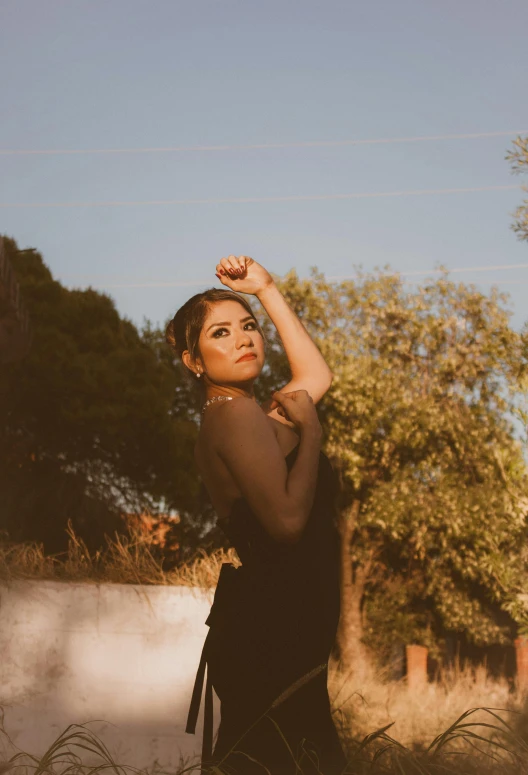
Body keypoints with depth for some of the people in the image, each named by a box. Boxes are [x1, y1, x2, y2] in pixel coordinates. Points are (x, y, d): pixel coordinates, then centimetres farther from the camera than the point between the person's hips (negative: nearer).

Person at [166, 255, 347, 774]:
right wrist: (310, 427, -8)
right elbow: (288, 518, -22)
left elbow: (316, 375, 31)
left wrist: (266, 290, 27)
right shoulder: (236, 412, -11)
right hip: (272, 640, -10)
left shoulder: (237, 417, 17)